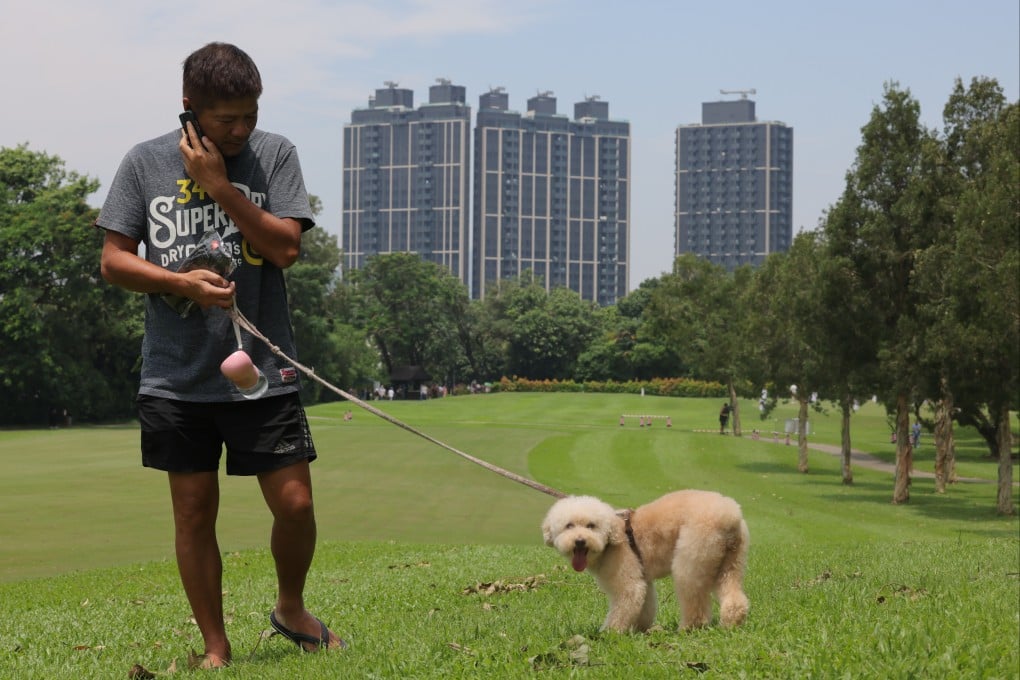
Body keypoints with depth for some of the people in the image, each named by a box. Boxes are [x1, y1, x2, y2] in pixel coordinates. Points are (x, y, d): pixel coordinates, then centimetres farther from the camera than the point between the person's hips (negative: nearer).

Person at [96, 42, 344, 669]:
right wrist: (182, 282, -13)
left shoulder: (274, 154, 1)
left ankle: (291, 609, 26)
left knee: (295, 502, -2)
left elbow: (287, 247, -8)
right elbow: (114, 260, 3)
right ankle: (215, 647, 17)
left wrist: (219, 185, -14)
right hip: (176, 375, 0)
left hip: (264, 369, 0)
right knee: (194, 511, 5)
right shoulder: (146, 163, 2)